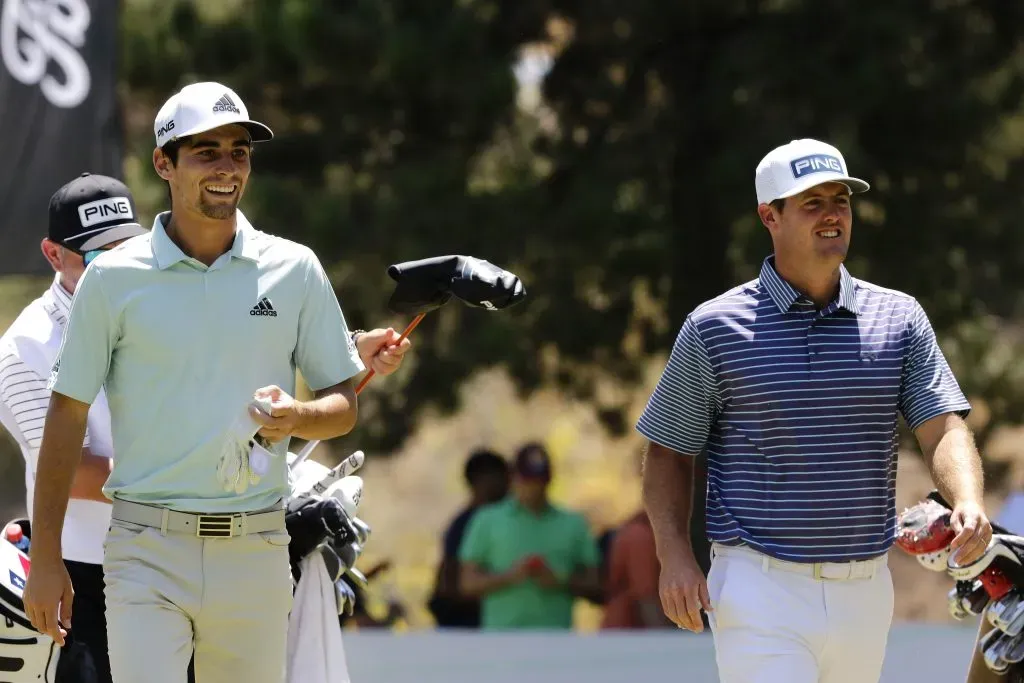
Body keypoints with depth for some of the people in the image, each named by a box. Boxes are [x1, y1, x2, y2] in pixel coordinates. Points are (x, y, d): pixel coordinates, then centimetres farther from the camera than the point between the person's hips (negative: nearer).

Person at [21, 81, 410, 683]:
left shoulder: (295, 271, 7)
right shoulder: (113, 278, 2)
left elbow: (345, 407, 10)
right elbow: (68, 415, 4)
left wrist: (296, 419, -14)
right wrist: (46, 559, 1)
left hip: (256, 553, 2)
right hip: (147, 551, -2)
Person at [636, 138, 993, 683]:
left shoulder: (899, 318, 7)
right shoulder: (715, 327, 0)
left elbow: (942, 427, -2)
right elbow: (668, 451, 6)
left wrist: (968, 503, -23)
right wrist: (674, 554, -9)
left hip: (865, 594, 4)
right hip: (761, 594, -4)